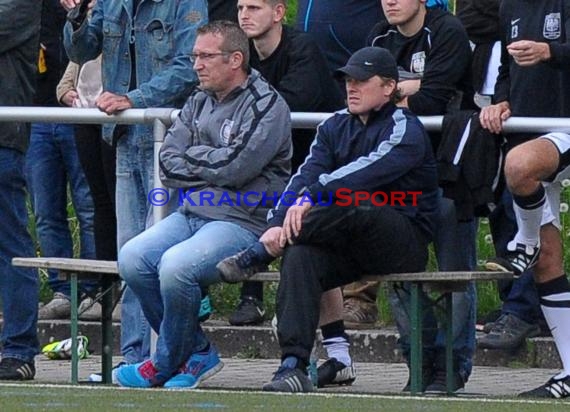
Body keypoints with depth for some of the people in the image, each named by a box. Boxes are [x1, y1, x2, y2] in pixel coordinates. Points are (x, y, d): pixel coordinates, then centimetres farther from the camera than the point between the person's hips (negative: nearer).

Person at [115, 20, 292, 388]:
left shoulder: (267, 106, -5)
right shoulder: (198, 103, 18)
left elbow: (237, 166, -16)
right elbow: (168, 164, 9)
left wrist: (193, 157, 0)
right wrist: (212, 166, -5)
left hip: (243, 221, -7)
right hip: (191, 214, 7)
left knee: (176, 265, -31)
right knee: (133, 259, -18)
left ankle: (166, 365, -8)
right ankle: (199, 353, -4)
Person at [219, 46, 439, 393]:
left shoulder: (406, 130, -6)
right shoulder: (336, 127, 15)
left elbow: (368, 172, -25)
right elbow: (308, 175, -1)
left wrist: (310, 198, -35)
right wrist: (279, 221, -20)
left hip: (406, 244, -5)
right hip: (351, 244, 5)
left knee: (349, 202, -35)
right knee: (300, 257, -28)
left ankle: (257, 255, -26)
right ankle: (293, 367, -36)